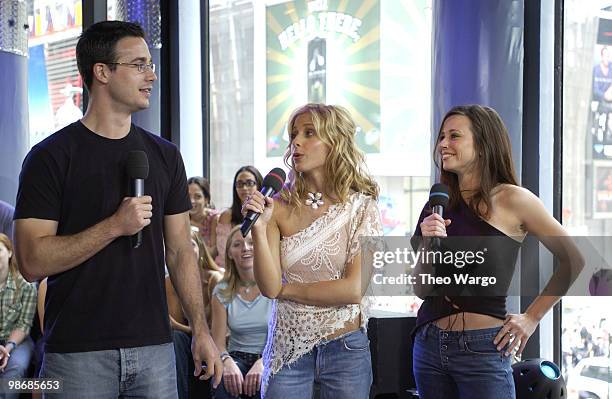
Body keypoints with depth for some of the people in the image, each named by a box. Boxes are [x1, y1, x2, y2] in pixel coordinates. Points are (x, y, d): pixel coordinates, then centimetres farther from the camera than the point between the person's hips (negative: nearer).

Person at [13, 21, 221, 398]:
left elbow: (180, 251, 11)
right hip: (78, 350, -4)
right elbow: (33, 262, -12)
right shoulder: (51, 157, -5)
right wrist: (114, 226, -19)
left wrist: (201, 329, 3)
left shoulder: (164, 155, 10)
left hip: (154, 345, 4)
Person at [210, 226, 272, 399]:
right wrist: (227, 362, -22)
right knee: (225, 381, -33)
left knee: (262, 382, -35)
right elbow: (218, 342, 1)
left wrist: (262, 363, -25)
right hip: (237, 358, 1)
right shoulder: (222, 292, 6)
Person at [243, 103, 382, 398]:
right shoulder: (279, 207, -1)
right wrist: (259, 229, -21)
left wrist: (287, 289, -7)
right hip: (286, 348, 1)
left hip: (345, 349, -1)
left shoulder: (361, 207, -5)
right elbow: (268, 286, -8)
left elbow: (355, 288, -13)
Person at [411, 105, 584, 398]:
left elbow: (573, 260, -2)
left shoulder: (511, 200, -6)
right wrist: (427, 245, -11)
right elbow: (421, 290, 6)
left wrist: (531, 318, -2)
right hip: (429, 344, 5)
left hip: (481, 349, -5)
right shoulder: (438, 205, 7)